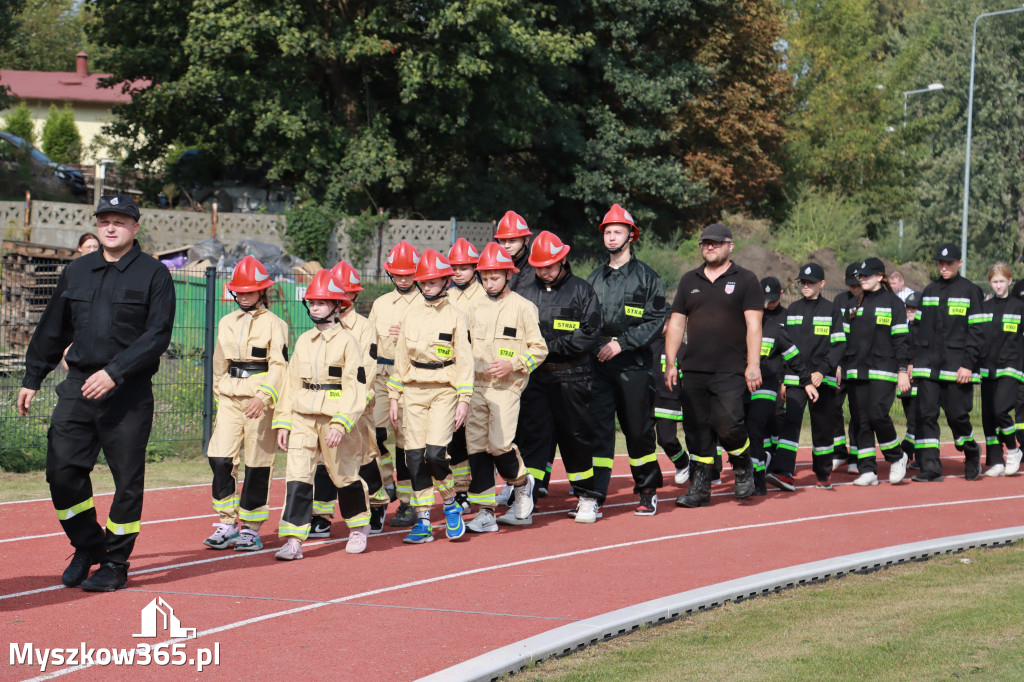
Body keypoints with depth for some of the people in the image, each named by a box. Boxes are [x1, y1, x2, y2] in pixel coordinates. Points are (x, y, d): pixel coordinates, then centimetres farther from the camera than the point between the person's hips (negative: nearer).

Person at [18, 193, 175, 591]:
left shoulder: (154, 275, -1)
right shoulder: (76, 272, 13)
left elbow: (158, 336, -10)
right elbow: (53, 330, 21)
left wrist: (114, 373, -19)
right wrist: (32, 379, 19)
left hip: (129, 394, -4)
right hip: (77, 386, 4)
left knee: (127, 480, 0)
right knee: (62, 470, -3)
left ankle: (115, 564, 11)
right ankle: (87, 546, 17)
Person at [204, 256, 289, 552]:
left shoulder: (273, 324, -2)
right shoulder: (226, 323, 15)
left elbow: (279, 365, -9)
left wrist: (263, 397, -21)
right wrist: (219, 395, 19)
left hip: (260, 398, -5)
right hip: (230, 397, 5)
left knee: (257, 464, -2)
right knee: (220, 458, -7)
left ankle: (251, 529, 5)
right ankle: (227, 525, 1)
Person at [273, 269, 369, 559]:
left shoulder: (347, 341, -4)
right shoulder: (303, 341, 12)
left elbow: (355, 388, -9)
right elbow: (291, 383, 14)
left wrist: (340, 424, -18)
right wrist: (283, 422, 8)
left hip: (335, 416, -4)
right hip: (302, 416, 4)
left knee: (344, 474, 7)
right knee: (297, 475, -7)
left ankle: (359, 527, 30)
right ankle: (294, 540, -10)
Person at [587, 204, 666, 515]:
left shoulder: (646, 277, 3)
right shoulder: (595, 278, 16)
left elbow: (656, 321, -4)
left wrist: (622, 343, -12)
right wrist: (592, 346, 3)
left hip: (633, 365, -3)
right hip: (598, 365, 3)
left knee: (639, 430, 3)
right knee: (597, 428, -4)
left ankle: (648, 491, 16)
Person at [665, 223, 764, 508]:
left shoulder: (745, 280, 4)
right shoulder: (689, 281, 16)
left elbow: (753, 324, -2)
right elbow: (676, 324, 16)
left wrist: (753, 365, -11)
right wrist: (670, 364, 8)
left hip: (731, 371, -4)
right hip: (694, 370, 4)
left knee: (727, 424, -15)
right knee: (696, 429, 2)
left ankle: (743, 468, 12)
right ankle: (699, 487, 7)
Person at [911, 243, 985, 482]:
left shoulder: (970, 291, 1)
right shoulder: (929, 291, 15)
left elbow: (976, 331, -3)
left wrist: (968, 364, -11)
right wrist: (914, 360, 9)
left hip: (957, 366, -4)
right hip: (928, 364, 4)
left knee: (957, 415, -2)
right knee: (925, 414, -4)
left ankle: (971, 454, 25)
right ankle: (929, 467, -2)